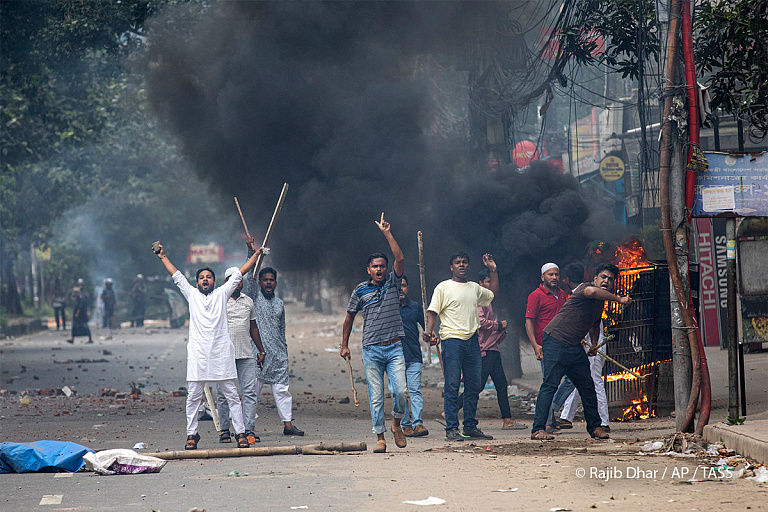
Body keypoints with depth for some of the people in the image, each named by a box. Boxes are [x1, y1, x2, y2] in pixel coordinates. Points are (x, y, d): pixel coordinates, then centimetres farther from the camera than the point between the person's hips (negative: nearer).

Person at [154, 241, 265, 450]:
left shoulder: (222, 294, 13)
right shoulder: (191, 295, 14)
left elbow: (239, 273, 15)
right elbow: (177, 276, 20)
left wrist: (256, 254, 17)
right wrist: (163, 257, 22)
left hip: (221, 354, 0)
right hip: (198, 354, 1)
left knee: (232, 395, 0)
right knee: (193, 397, 1)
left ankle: (240, 433, 3)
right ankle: (192, 434, 10)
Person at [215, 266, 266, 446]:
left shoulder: (248, 301, 15)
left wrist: (261, 350, 20)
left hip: (246, 354, 3)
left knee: (250, 391, -5)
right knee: (223, 394, 1)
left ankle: (248, 430, -5)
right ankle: (224, 430, 11)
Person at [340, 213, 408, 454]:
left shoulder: (393, 283, 7)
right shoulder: (361, 290, 7)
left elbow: (400, 258, -8)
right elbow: (350, 317, 17)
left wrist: (387, 233, -11)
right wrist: (344, 344, 16)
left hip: (394, 348, 0)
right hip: (372, 350, 0)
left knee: (400, 391, -11)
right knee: (376, 396, -1)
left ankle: (397, 424, 16)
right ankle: (380, 438, 4)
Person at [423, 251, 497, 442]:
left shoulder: (475, 288, 17)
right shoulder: (444, 287, 1)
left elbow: (492, 294, 34)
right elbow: (432, 311, -3)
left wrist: (493, 270, 25)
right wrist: (430, 331, -18)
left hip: (472, 340, 6)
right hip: (452, 340, -6)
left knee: (474, 386, 7)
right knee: (452, 386, -6)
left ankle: (470, 427, 15)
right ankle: (452, 429, -6)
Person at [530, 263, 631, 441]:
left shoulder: (602, 301, 16)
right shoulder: (584, 287, -11)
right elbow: (591, 291, -39)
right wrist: (619, 299, -33)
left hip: (574, 347, 9)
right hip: (555, 341, -9)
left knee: (587, 386, 9)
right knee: (550, 384, -14)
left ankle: (594, 427, 22)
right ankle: (538, 429, -15)